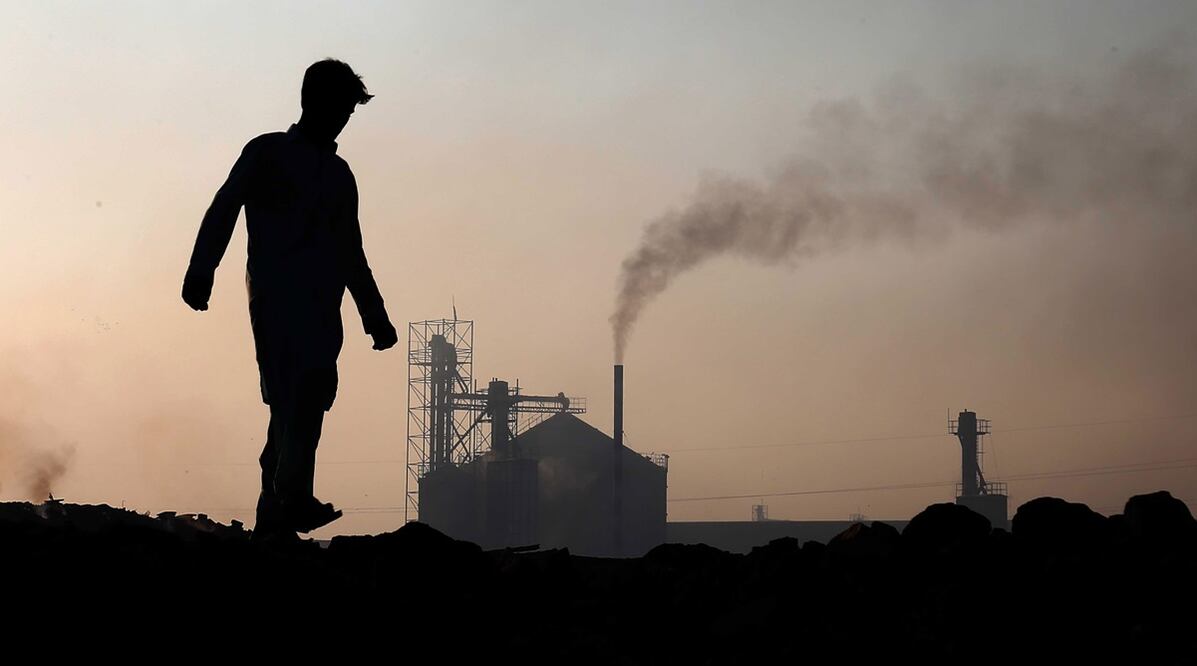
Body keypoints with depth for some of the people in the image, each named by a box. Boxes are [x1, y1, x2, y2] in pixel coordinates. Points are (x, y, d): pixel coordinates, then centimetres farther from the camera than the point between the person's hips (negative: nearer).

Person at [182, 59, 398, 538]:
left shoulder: (338, 174, 26)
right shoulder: (266, 154, 10)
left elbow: (351, 255, 31)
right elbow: (223, 211, -1)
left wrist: (375, 317, 28)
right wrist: (200, 274, -14)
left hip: (321, 306, 4)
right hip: (275, 296, -4)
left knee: (298, 405, -10)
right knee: (292, 399, -21)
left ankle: (273, 516, -13)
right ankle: (293, 499, -32)